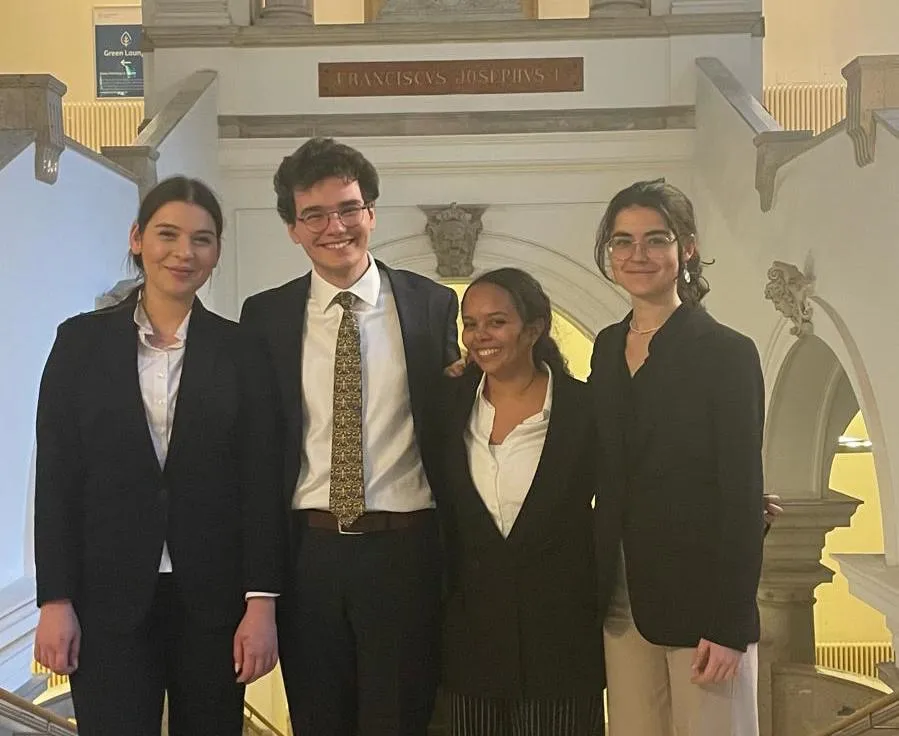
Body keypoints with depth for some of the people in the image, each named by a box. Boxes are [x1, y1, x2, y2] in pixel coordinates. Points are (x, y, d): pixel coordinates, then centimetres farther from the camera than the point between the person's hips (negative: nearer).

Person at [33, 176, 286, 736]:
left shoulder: (241, 350, 2)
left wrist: (262, 602, -6)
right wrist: (55, 600, -4)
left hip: (212, 597, 1)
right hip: (108, 596, 0)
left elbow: (262, 482, -1)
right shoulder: (82, 340, 3)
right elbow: (56, 478, 1)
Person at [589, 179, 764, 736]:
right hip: (623, 594, 6)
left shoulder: (727, 353, -10)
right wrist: (601, 587, 8)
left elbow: (743, 497, -12)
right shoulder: (608, 346, 8)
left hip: (701, 600, -5)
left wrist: (731, 627, -15)